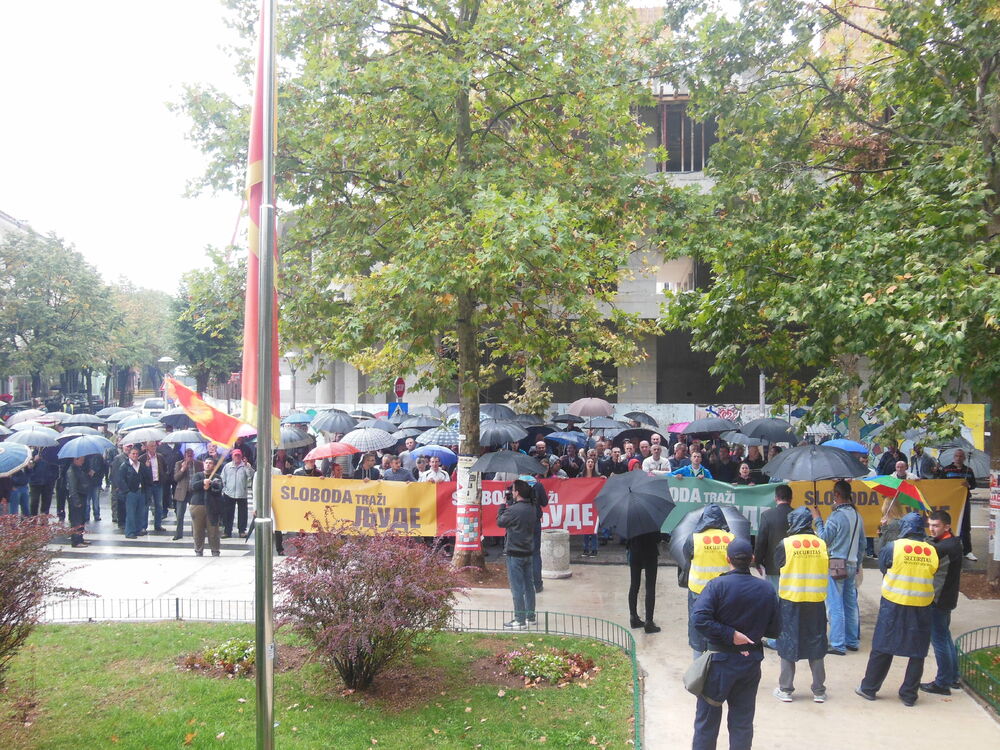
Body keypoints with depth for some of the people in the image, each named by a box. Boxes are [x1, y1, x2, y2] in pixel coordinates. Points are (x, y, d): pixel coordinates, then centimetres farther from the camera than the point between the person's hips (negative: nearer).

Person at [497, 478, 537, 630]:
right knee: (528, 585, 15)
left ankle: (520, 620, 1)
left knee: (517, 588, -2)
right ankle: (530, 616, 25)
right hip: (528, 552, 8)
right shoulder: (531, 509, 5)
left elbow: (500, 521, -7)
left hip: (515, 553, -8)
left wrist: (505, 504, 3)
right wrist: (510, 504, 7)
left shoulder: (514, 509, -21)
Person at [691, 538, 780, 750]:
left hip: (720, 661, -3)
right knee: (743, 721, 15)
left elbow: (699, 618, -28)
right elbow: (774, 631, 2)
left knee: (707, 718, 10)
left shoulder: (717, 585, -15)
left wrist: (730, 634, -20)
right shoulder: (767, 590, -3)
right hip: (751, 662, 3)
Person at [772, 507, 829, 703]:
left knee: (788, 643, 9)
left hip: (790, 600, -2)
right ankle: (819, 690, 20)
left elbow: (777, 563, 2)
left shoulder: (786, 543, -11)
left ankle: (785, 689, 13)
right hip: (816, 601, 2)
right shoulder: (822, 544, -4)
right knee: (816, 643, 13)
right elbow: (826, 568, 5)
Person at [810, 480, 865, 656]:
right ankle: (853, 641, 21)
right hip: (852, 565, 7)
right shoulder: (857, 516, 8)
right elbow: (862, 544, 15)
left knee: (835, 606, -3)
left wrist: (817, 519, -1)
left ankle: (838, 645, -1)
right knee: (851, 604, 14)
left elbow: (823, 539, -10)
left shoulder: (836, 516, -16)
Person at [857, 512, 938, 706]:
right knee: (917, 652, 12)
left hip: (893, 605, -2)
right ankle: (909, 695, 17)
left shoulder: (893, 547, -10)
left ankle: (869, 688, 17)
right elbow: (933, 575, 6)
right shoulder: (932, 551, -3)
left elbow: (882, 566, 2)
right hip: (922, 608, 2)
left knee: (882, 648, 8)